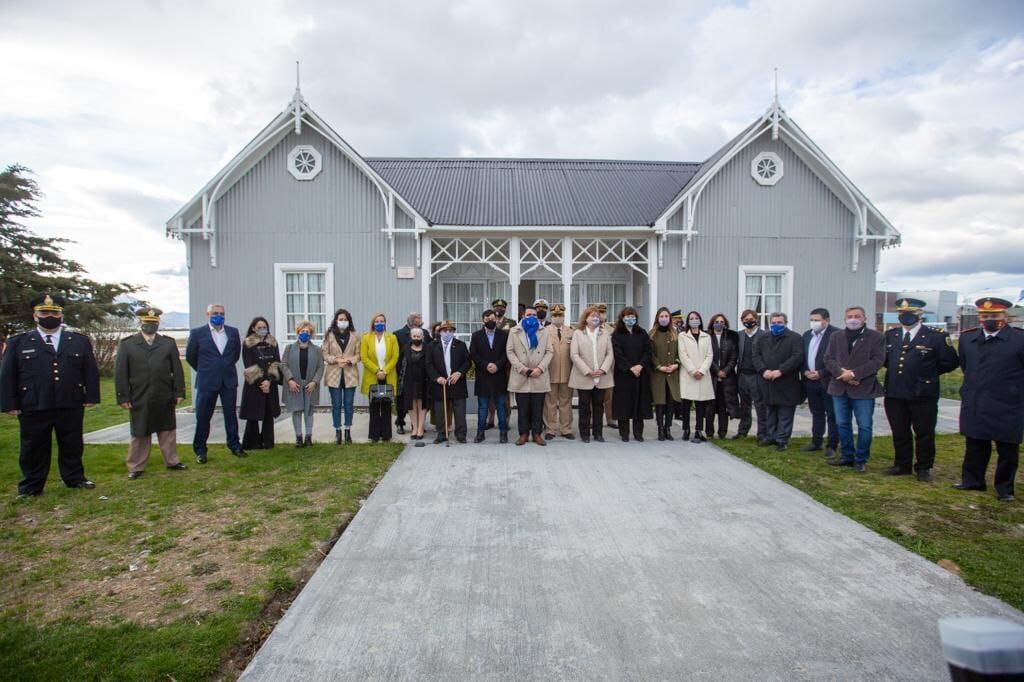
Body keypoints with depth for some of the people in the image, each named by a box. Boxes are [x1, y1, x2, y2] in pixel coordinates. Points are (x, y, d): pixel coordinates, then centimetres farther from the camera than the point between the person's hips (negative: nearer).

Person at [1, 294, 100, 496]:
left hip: (71, 406, 1)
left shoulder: (79, 341, 7)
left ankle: (75, 479, 24)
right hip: (33, 408, -1)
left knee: (72, 446, 11)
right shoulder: (17, 342, 5)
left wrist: (90, 397, 0)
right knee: (33, 448, 9)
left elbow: (91, 372, 6)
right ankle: (31, 487, 22)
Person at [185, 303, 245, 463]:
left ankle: (234, 446, 19)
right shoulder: (197, 333, -2)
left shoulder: (233, 332, 5)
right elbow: (190, 356, 6)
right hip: (207, 382, -2)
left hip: (229, 381, 2)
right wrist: (204, 370, 12)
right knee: (203, 417, 4)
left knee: (231, 415, 9)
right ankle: (200, 450, 15)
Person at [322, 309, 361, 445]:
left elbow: (359, 354, 4)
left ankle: (348, 431, 15)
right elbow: (324, 353, 1)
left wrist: (350, 360, -14)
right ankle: (338, 431, 13)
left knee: (349, 404, 5)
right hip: (334, 374, -1)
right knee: (336, 404, 3)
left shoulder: (355, 336, 6)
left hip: (350, 374, 1)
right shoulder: (329, 335, 3)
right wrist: (336, 360, -14)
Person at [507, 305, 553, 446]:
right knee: (522, 408, 2)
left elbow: (549, 352, 5)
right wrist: (521, 368, -10)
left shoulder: (544, 331, 11)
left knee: (538, 407, 2)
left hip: (539, 376, 1)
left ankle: (537, 433, 12)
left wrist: (540, 368, -9)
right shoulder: (514, 332, 10)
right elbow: (510, 352, 2)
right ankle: (523, 434, 11)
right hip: (521, 376, 0)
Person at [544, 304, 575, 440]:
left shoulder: (571, 331, 9)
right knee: (550, 402, 4)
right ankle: (550, 430, 12)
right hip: (550, 373, -2)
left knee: (566, 402, 8)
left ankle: (566, 430, 16)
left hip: (567, 373, 2)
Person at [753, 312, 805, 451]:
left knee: (785, 414, 1)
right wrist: (764, 370, -11)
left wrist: (780, 371, -19)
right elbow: (756, 355, 6)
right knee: (769, 413, 13)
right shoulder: (763, 339, 13)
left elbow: (797, 357, -12)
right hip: (768, 382, 4)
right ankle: (770, 436, 23)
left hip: (786, 384, -4)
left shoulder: (795, 338, -2)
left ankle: (782, 439, 9)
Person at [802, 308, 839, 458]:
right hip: (811, 380, 7)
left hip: (828, 381, -7)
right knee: (816, 413, 16)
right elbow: (802, 356, 16)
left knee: (832, 415, 2)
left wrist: (821, 373, -17)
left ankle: (831, 446, 8)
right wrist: (805, 371, -1)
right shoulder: (807, 335, 12)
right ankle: (816, 442, 24)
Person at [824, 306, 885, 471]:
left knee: (864, 426, 0)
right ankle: (847, 456, 23)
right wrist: (841, 373, -13)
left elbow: (877, 360, -10)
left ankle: (861, 459, 12)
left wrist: (854, 374, -17)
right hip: (839, 387, 4)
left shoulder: (876, 337, -1)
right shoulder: (837, 337, 11)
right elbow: (828, 358, 4)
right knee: (842, 424, 11)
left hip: (864, 388, -4)